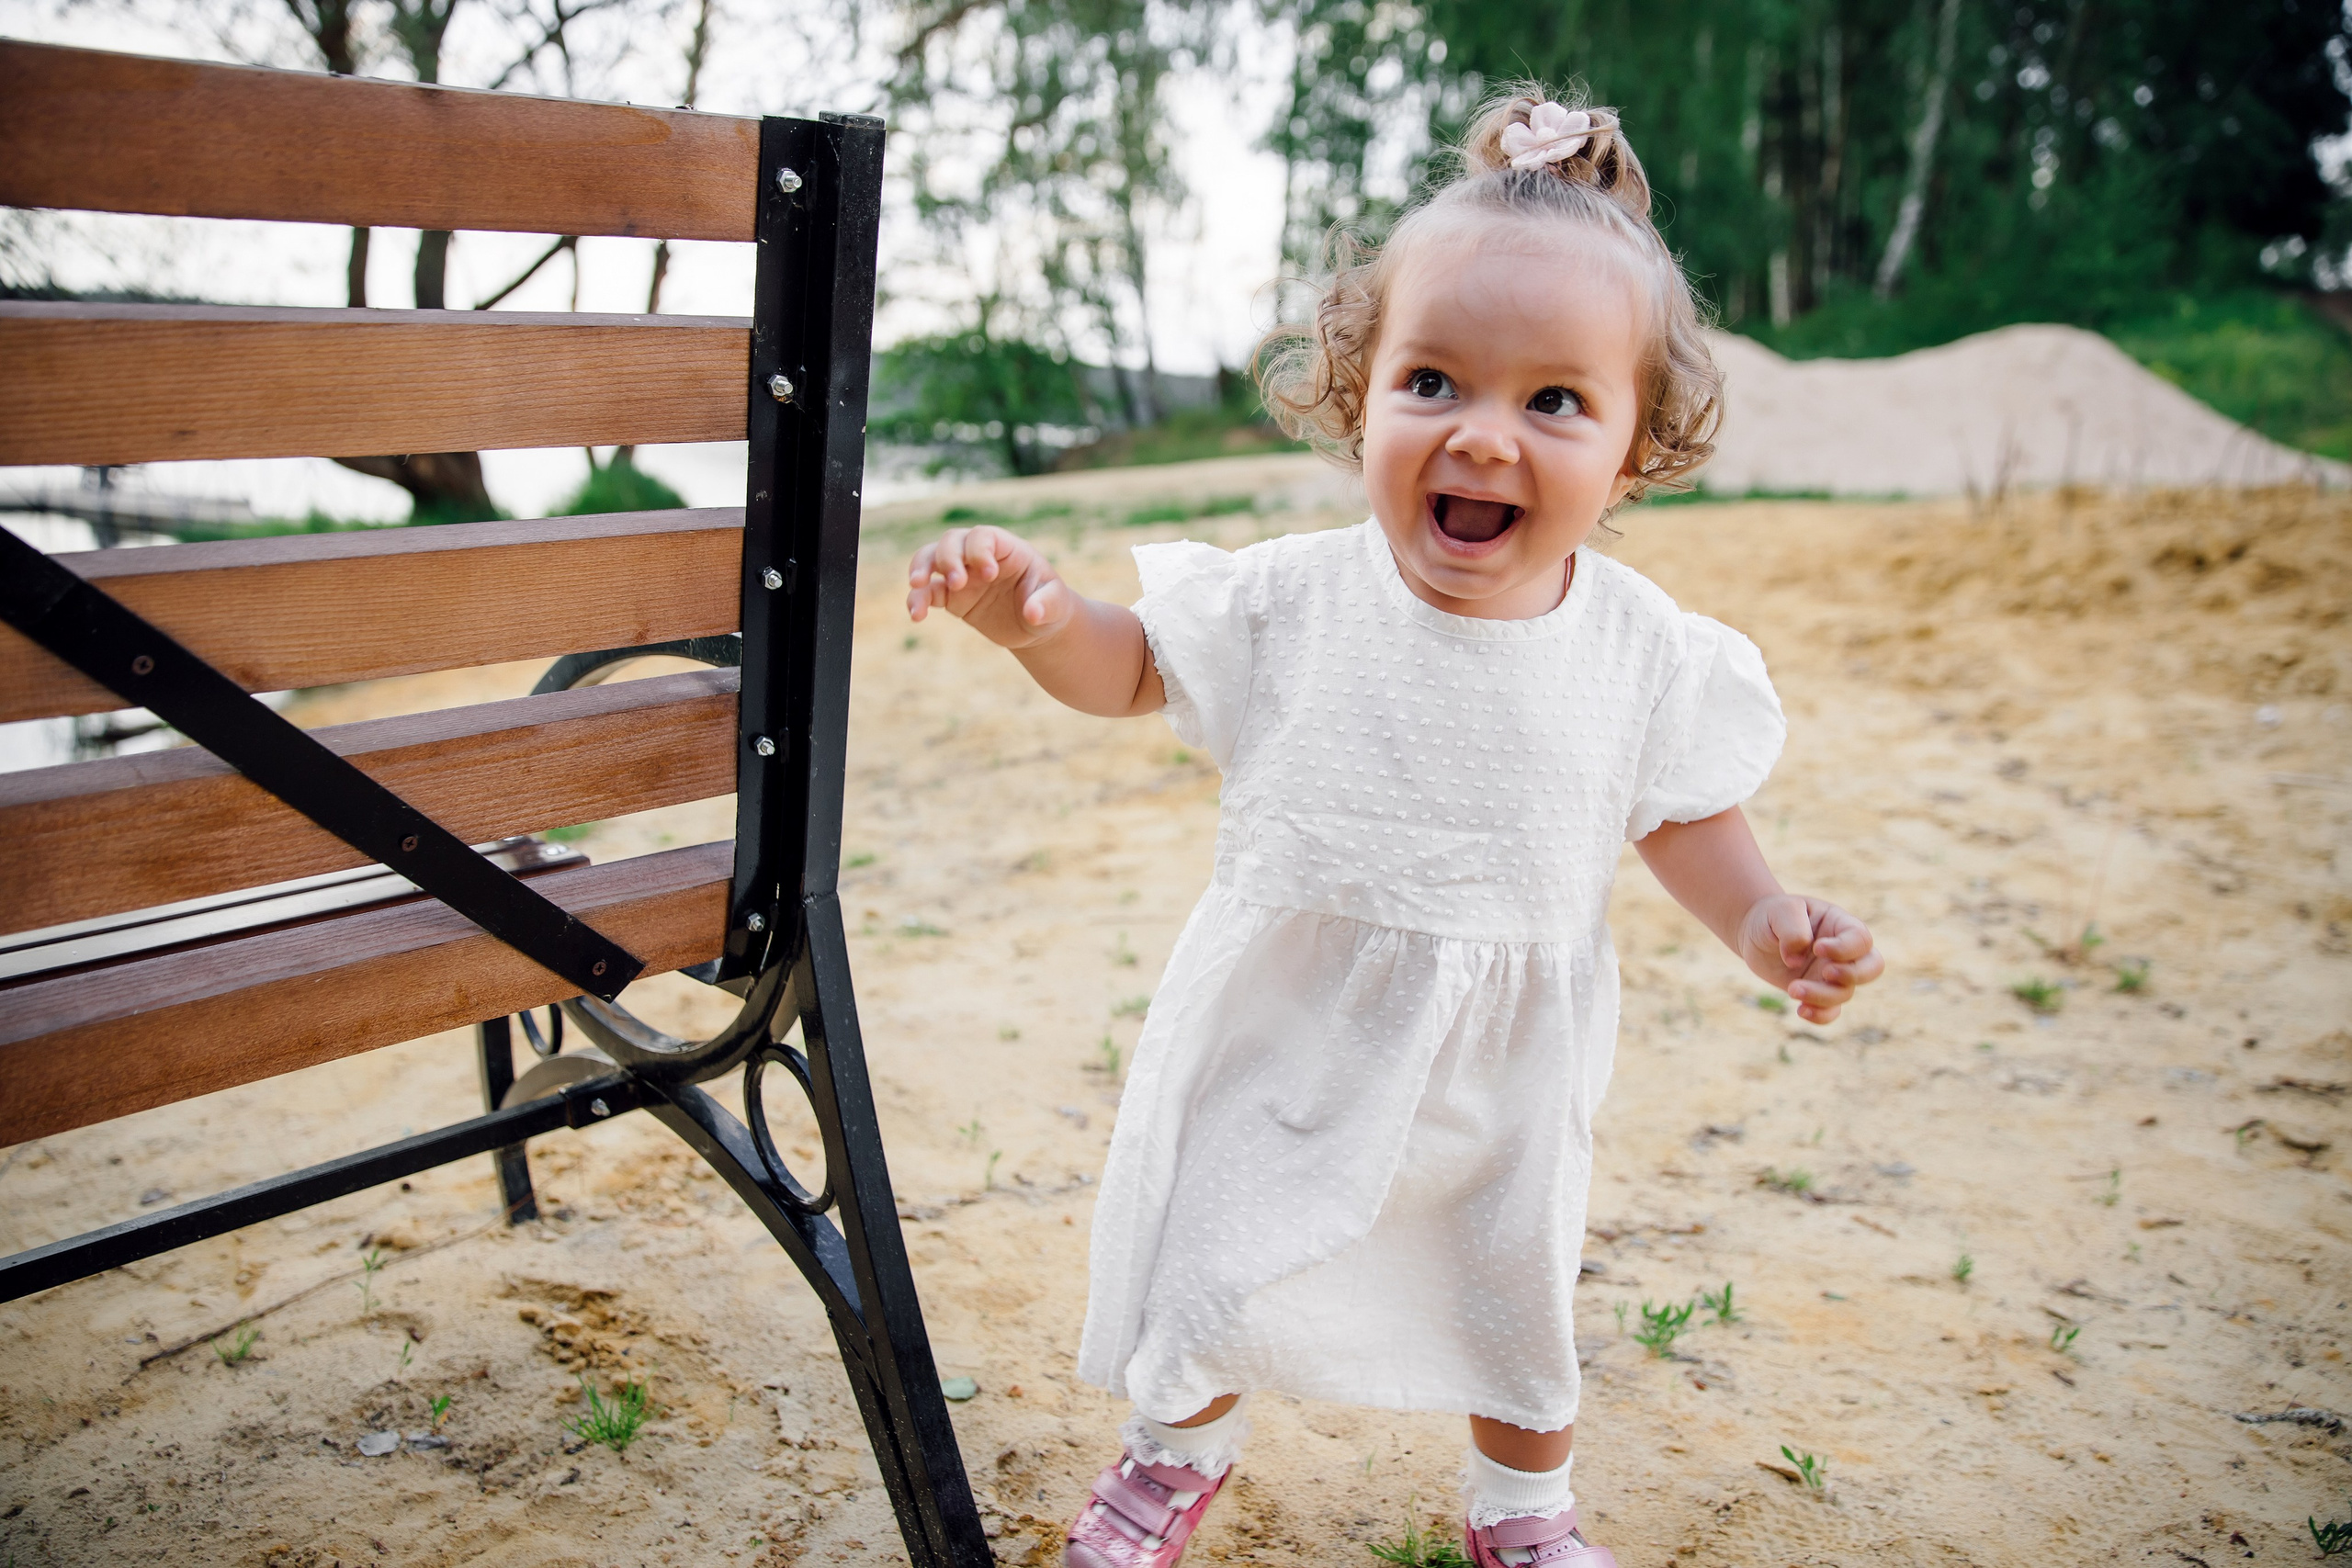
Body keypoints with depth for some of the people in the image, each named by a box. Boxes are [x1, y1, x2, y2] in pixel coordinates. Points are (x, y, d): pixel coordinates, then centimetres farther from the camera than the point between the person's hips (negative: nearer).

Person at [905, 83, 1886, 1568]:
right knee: (1214, 1261, 16)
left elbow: (1685, 814, 0)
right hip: (1286, 1034, 0)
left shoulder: (1645, 647, -13)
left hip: (1503, 1059, 1)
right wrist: (1035, 613, -20)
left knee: (1517, 1295, 21)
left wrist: (1765, 919, -18)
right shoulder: (1290, 598, -15)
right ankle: (1180, 1449, 49)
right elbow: (1133, 670, -1)